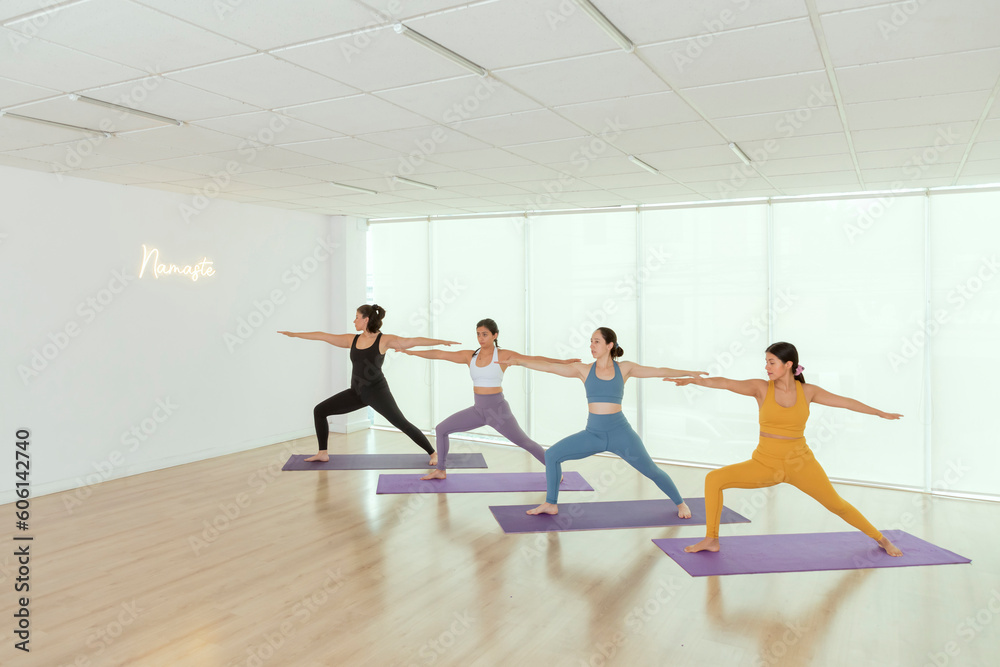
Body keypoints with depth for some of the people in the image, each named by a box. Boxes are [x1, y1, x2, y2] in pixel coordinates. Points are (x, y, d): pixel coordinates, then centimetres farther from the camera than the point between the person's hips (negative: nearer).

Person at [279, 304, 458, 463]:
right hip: (357, 392, 6)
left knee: (402, 423, -12)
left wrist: (442, 341, -22)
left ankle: (433, 453, -1)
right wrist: (294, 334, 18)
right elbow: (323, 336, 12)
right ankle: (323, 453, 15)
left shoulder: (384, 340, -9)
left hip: (377, 391, -6)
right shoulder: (352, 340, 6)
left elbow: (414, 341, -14)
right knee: (319, 410, 5)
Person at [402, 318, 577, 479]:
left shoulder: (504, 355, -10)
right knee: (441, 429, 4)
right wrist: (409, 351, 5)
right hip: (478, 410, 5)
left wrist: (563, 361, -23)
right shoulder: (469, 356, 2)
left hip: (498, 410, -5)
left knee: (525, 443, 2)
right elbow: (439, 354, 4)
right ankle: (441, 471, 20)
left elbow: (534, 359, -15)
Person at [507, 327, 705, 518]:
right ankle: (550, 504, 9)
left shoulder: (624, 368, 0)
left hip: (620, 433, -2)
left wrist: (689, 372, 11)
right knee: (552, 455, -6)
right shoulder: (583, 369, 1)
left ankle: (680, 503, 31)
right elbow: (548, 367, -3)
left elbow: (659, 371, 9)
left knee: (651, 470, 4)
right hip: (593, 434, 2)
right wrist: (518, 361, -9)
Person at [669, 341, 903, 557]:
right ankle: (711, 540, -3)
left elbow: (845, 401, 9)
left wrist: (881, 413, 17)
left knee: (837, 505, 3)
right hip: (765, 464, 0)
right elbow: (725, 383, -21)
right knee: (714, 479, -15)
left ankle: (881, 539, 32)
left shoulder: (808, 391, -3)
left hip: (800, 463, 0)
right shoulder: (761, 388, -8)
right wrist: (691, 380, -34)